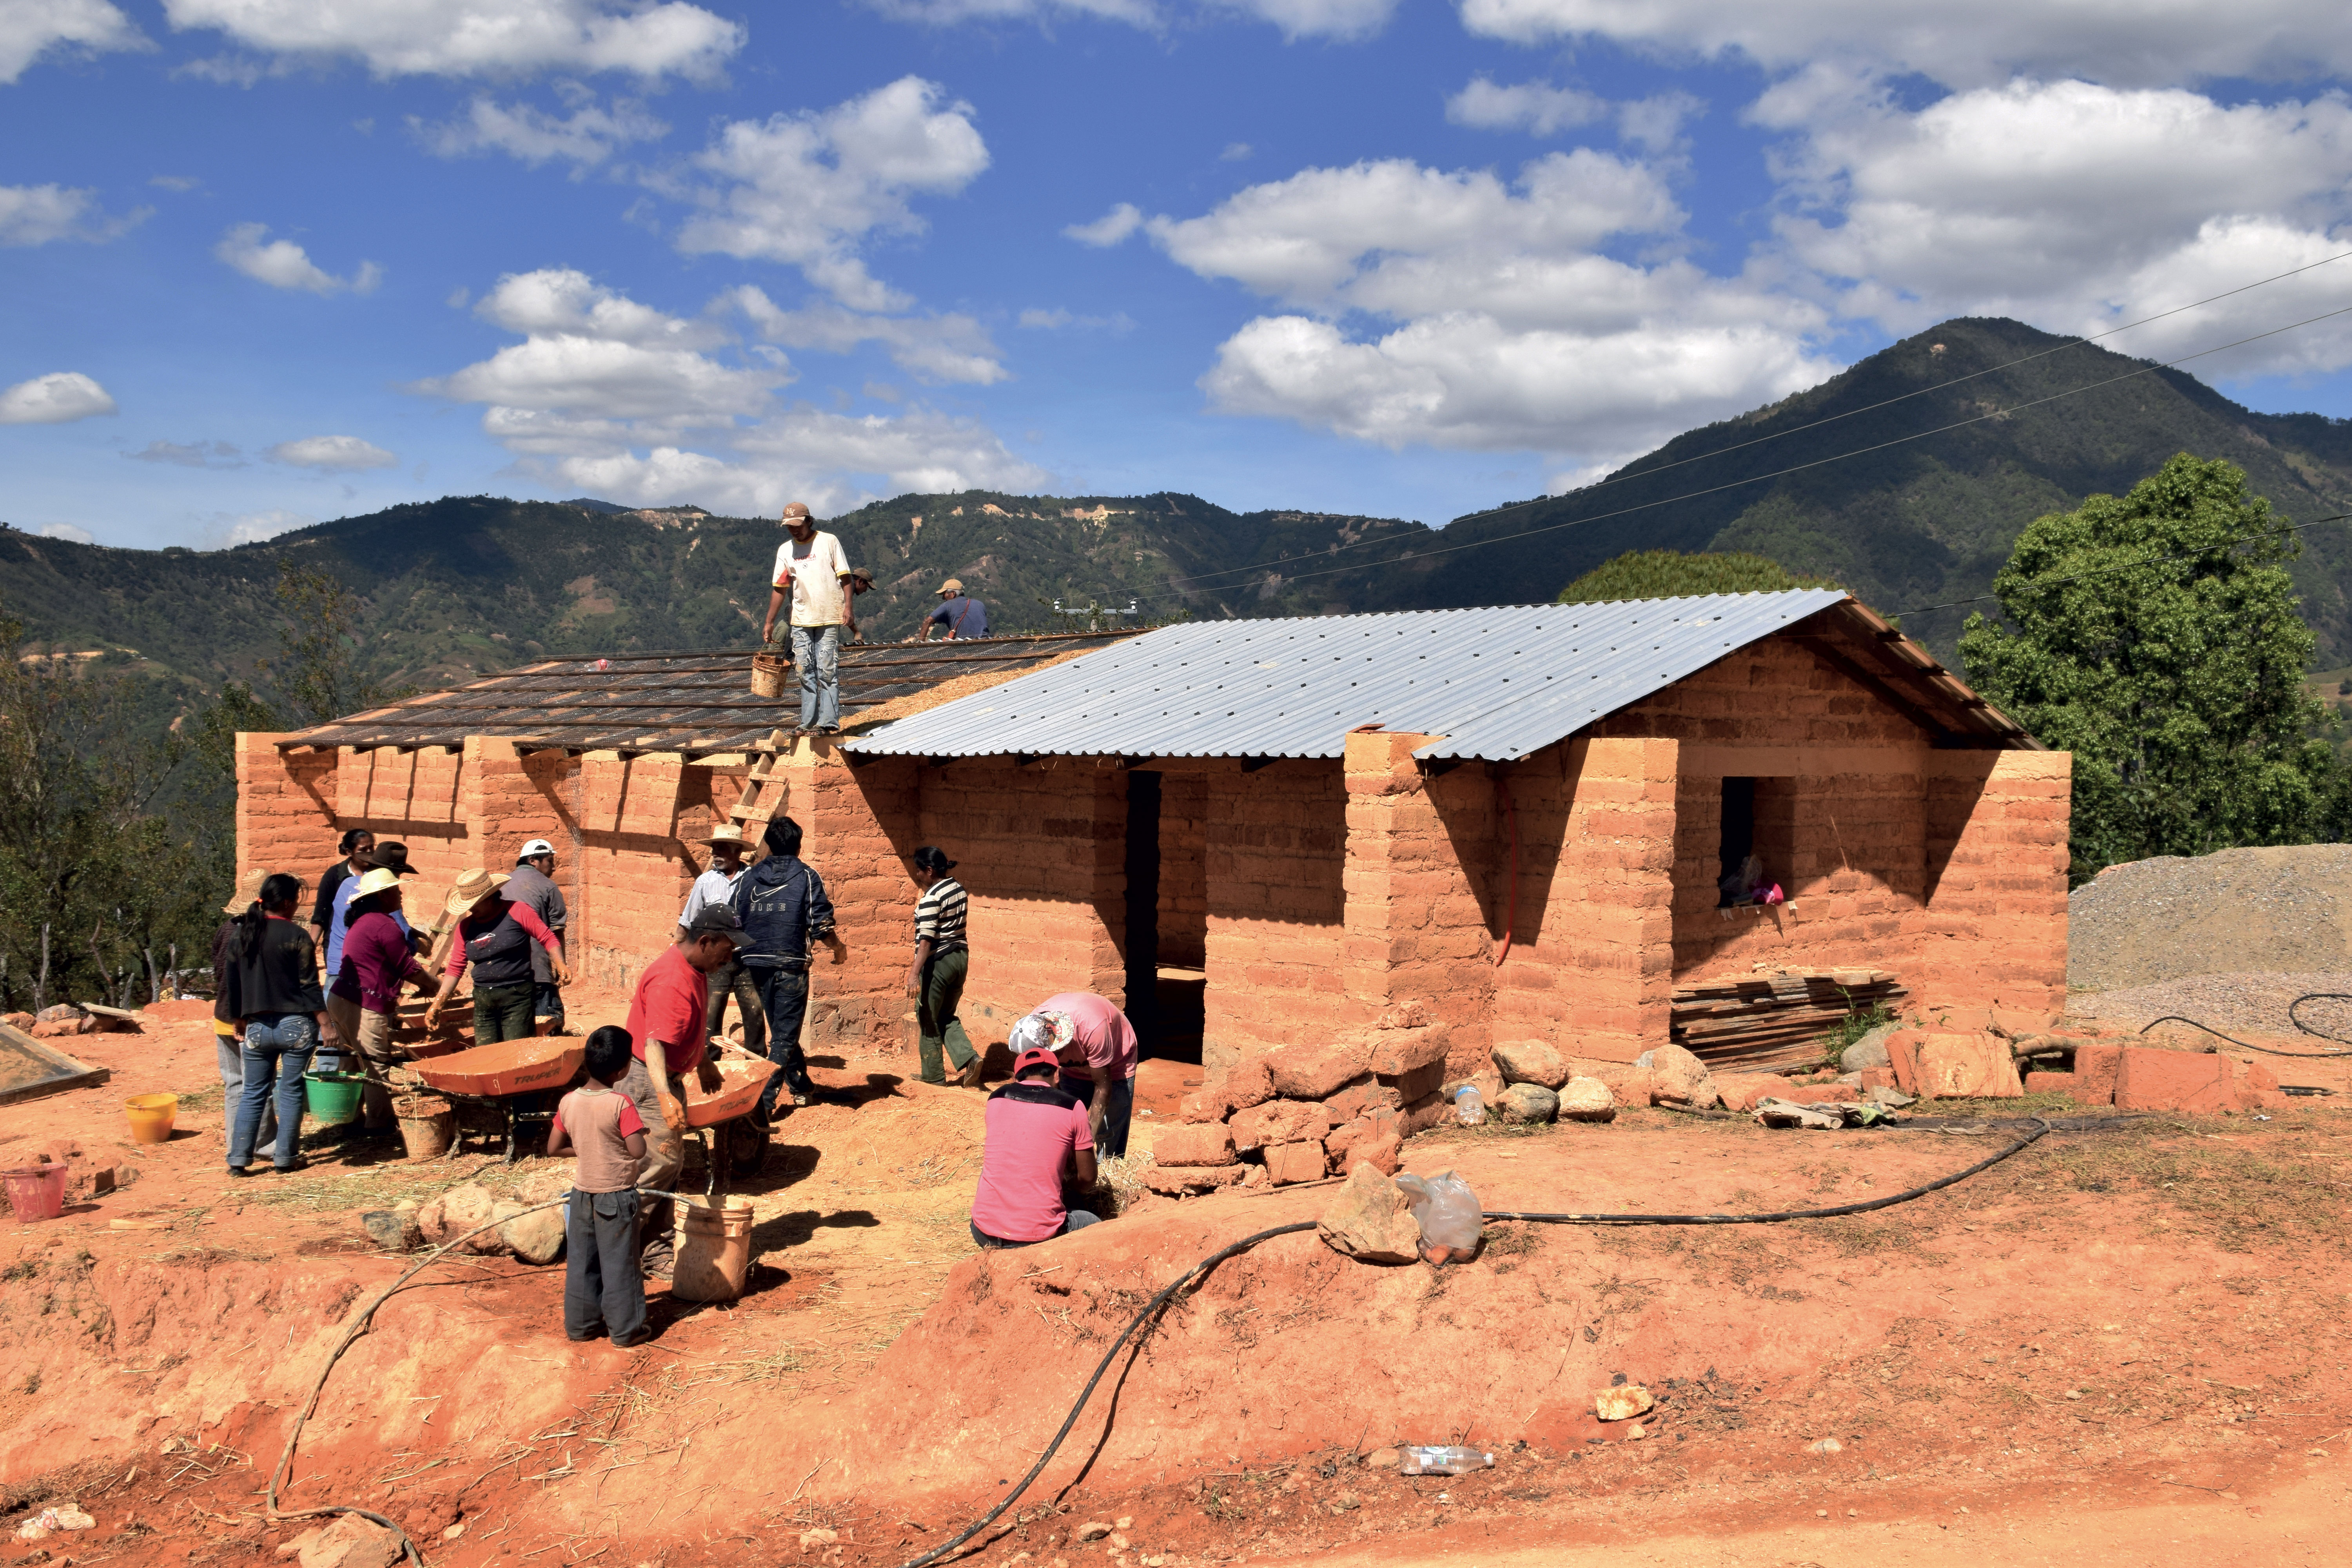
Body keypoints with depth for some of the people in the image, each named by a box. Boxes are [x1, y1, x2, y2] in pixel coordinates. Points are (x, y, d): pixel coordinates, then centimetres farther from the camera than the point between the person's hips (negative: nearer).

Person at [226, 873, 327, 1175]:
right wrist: (325, 1024, -6)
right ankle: (285, 1157, 9)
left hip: (258, 1026, 4)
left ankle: (238, 1159, 8)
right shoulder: (297, 937, -10)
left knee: (253, 1093, 11)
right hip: (296, 1025, -4)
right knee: (291, 1091, 5)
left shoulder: (241, 935, 5)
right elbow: (310, 986, -11)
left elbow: (233, 983, 11)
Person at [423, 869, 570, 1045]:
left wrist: (560, 965, -19)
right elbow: (455, 967, 11)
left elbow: (548, 938, -3)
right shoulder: (465, 926, 8)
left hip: (518, 997, -5)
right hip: (483, 1002, 5)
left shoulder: (518, 912, -5)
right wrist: (437, 1004, 5)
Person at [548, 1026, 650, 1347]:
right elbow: (638, 1151, -24)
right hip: (616, 1195, -5)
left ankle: (579, 1324, 26)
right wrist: (639, 1130, -5)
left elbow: (553, 1149, 3)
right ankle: (625, 1330, 14)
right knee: (619, 1263, 5)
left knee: (581, 1261, 16)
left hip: (583, 1192, 5)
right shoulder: (621, 1104, -21)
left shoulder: (569, 1102, -4)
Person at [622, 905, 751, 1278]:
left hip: (669, 1078, 11)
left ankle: (657, 1255, 20)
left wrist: (705, 1063, 36)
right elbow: (654, 1044, -36)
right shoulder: (672, 982, -26)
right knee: (659, 1164, -13)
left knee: (671, 1163, 12)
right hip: (647, 1080, -11)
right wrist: (665, 1096, -48)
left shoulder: (695, 973, 7)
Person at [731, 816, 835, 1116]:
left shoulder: (748, 878, 6)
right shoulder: (806, 877, -4)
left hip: (757, 965, 4)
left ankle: (803, 1088, 34)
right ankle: (764, 1099, -11)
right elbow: (821, 924, -10)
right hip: (791, 965, -4)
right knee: (785, 1036, 1)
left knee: (782, 1031, 20)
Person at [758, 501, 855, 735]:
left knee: (827, 671, -8)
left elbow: (844, 576, -1)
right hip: (800, 619, 5)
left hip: (829, 618, -4)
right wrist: (769, 622, 11)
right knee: (805, 672, 4)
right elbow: (779, 588, 14)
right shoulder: (785, 550, 12)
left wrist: (848, 606, -12)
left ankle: (829, 722, -10)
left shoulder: (829, 542, 1)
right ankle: (808, 724, 7)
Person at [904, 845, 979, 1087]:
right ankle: (970, 1058, 1)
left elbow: (926, 940, -24)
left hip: (938, 961, -8)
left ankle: (933, 1076, 15)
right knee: (947, 1016, 19)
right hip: (960, 956, 8)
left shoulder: (931, 898, -18)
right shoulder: (958, 888, 7)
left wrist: (914, 973, -26)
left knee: (928, 1020, 6)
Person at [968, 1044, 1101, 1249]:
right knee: (1093, 1223, 26)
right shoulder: (1072, 1108, -3)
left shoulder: (996, 1099, 7)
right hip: (1037, 1237, -3)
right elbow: (1087, 1179, 7)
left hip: (984, 1233, 3)